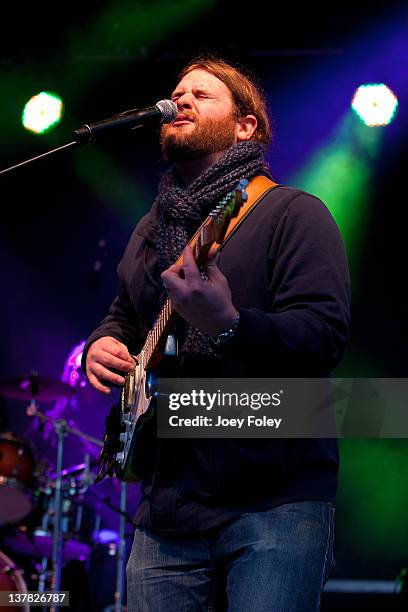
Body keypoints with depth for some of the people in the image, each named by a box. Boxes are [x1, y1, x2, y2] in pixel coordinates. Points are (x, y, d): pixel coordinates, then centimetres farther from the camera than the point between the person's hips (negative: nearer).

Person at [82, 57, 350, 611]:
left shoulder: (291, 213, -3)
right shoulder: (151, 230, 19)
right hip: (167, 508, 6)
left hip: (276, 505, -6)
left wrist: (228, 325, -33)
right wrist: (103, 345, 8)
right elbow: (123, 316, 33)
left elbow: (324, 337, -15)